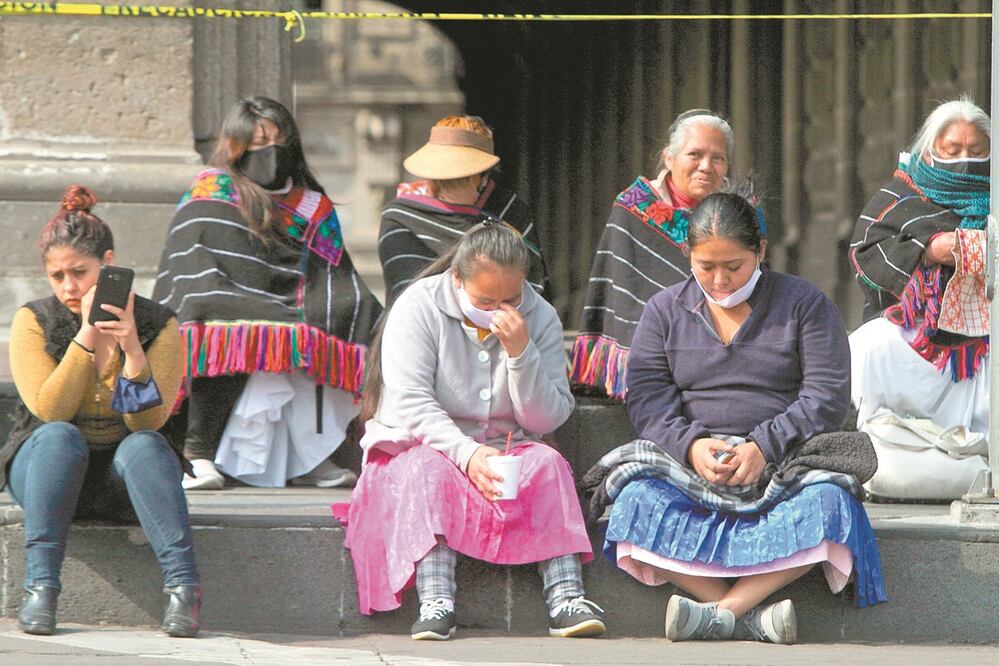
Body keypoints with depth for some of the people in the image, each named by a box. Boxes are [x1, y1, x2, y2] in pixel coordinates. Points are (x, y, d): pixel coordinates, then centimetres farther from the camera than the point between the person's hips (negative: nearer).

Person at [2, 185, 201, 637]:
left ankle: (183, 585, -39)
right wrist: (87, 334, -26)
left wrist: (131, 346, -29)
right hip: (47, 469, 0)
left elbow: (149, 421, -17)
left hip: (124, 480, 0)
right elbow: (51, 411, -20)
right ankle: (40, 588, -37)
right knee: (61, 437, -33)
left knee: (144, 445, -32)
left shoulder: (156, 325, -7)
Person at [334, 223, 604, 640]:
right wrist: (467, 453, -32)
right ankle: (434, 602, -48)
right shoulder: (418, 307, -9)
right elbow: (409, 402, -18)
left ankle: (565, 597, -37)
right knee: (430, 468, -35)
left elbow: (547, 420, -6)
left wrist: (521, 353, -21)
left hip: (504, 449, 3)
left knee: (548, 464, -26)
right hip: (420, 446, -3)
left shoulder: (539, 317, 0)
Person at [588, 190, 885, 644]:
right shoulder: (665, 309, 12)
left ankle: (722, 610, -41)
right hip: (688, 460, 1)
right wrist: (691, 445, -18)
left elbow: (827, 397, -3)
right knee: (638, 500, -32)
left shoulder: (804, 304, 6)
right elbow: (647, 398, 2)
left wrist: (764, 447, -17)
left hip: (782, 459, -1)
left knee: (827, 502, -35)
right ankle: (751, 616, -39)